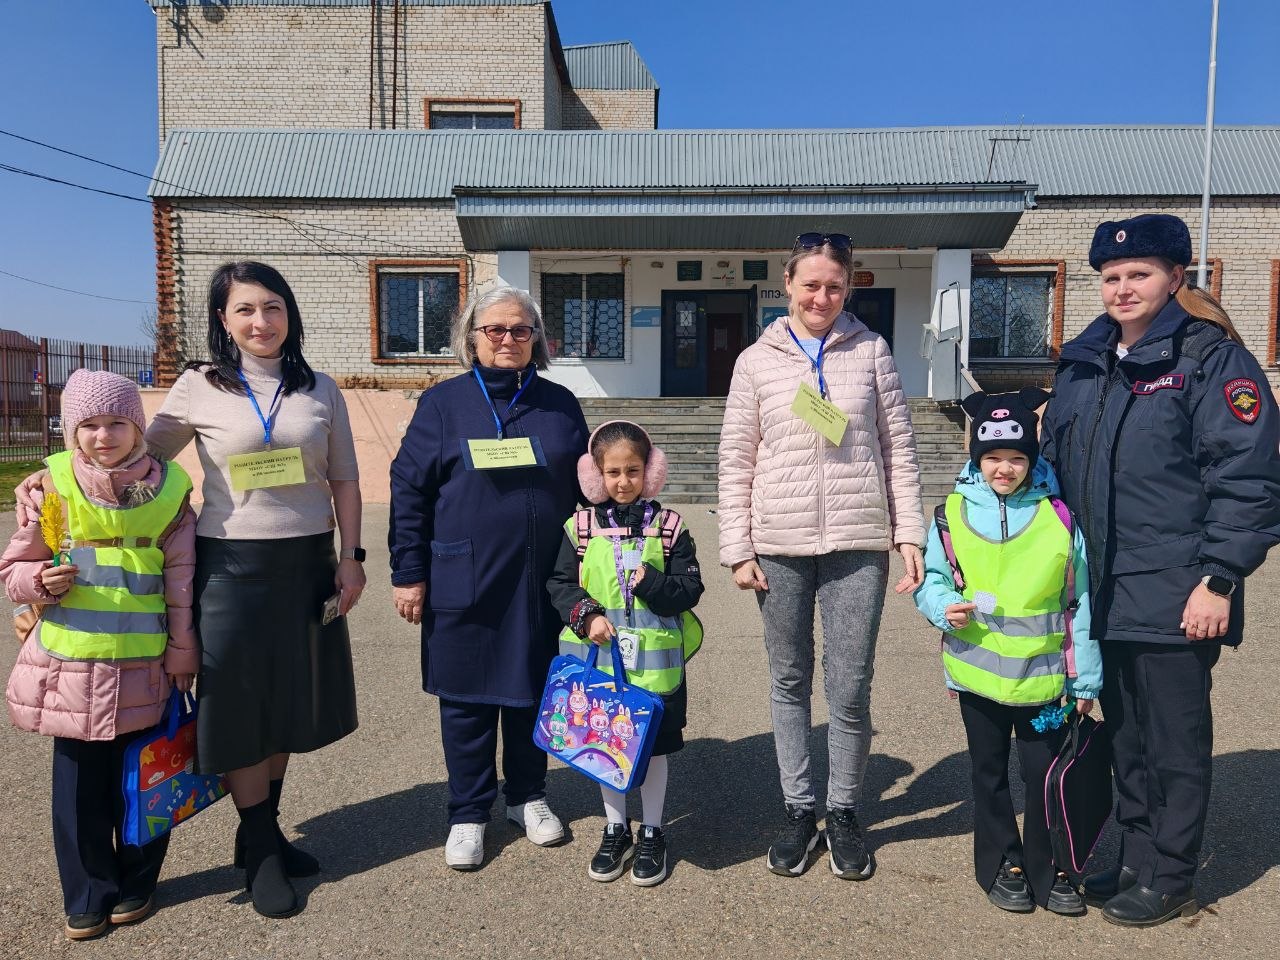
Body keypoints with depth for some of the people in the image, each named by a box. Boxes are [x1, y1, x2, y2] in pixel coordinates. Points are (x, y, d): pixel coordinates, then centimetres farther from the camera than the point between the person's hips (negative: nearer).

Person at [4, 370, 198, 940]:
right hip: (72, 668, 1)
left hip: (144, 672, 0)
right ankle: (89, 895, 30)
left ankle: (136, 885, 32)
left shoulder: (167, 488, -3)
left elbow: (182, 579, 0)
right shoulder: (54, 485, -2)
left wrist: (183, 653, 1)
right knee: (80, 788, 11)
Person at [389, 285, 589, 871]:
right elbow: (408, 491, -1)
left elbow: (585, 489, 12)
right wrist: (408, 573, -5)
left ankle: (528, 796, 34)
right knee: (467, 699, 8)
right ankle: (468, 814, 26)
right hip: (464, 582, -2)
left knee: (534, 691, 14)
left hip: (543, 582, 2)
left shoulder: (559, 405, 7)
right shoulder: (443, 403, 1)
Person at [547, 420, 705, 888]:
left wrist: (651, 582, -20)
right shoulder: (580, 528, 0)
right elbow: (560, 583, 2)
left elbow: (690, 589, -3)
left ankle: (652, 835, 29)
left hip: (654, 660, -1)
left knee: (653, 746, 10)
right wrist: (587, 615, -14)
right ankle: (616, 831, 33)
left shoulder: (670, 527, -2)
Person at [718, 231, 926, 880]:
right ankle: (798, 810, 27)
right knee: (789, 683, 11)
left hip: (857, 544, 0)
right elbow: (736, 463, 5)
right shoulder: (757, 361, 5)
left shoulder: (871, 352, 6)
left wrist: (910, 534, 1)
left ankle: (843, 812, 24)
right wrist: (737, 550, -1)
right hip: (780, 546, 1)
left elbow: (898, 449, 7)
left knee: (850, 690, 3)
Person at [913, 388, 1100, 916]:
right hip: (978, 670, 1)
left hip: (1043, 674, -1)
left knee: (1044, 773, 7)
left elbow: (1079, 604, 0)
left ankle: (1048, 868, 28)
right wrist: (945, 609, -18)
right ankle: (1002, 864, 32)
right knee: (989, 772, 15)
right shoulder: (953, 514, -4)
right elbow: (931, 579, 4)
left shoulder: (1058, 517, -4)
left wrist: (1085, 678, 2)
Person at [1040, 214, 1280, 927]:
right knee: (1126, 735, 17)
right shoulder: (1084, 363, 12)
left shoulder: (1211, 357, -8)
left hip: (1175, 598, -6)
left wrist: (1220, 579, -16)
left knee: (1176, 741, 8)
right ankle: (1137, 860, 33)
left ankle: (1171, 879, 25)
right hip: (1102, 594, 6)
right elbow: (1056, 466, 17)